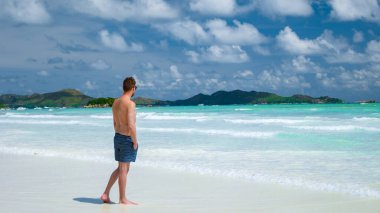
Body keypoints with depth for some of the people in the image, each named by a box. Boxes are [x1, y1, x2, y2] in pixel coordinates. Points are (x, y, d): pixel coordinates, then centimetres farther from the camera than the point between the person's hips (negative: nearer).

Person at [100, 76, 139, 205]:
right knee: (124, 170, 1)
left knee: (121, 168, 18)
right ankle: (122, 199, 12)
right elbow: (131, 126, -25)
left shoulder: (115, 102, 8)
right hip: (127, 139, -8)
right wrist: (135, 142, -14)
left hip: (117, 137, 8)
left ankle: (106, 194, 17)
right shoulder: (130, 103, -19)